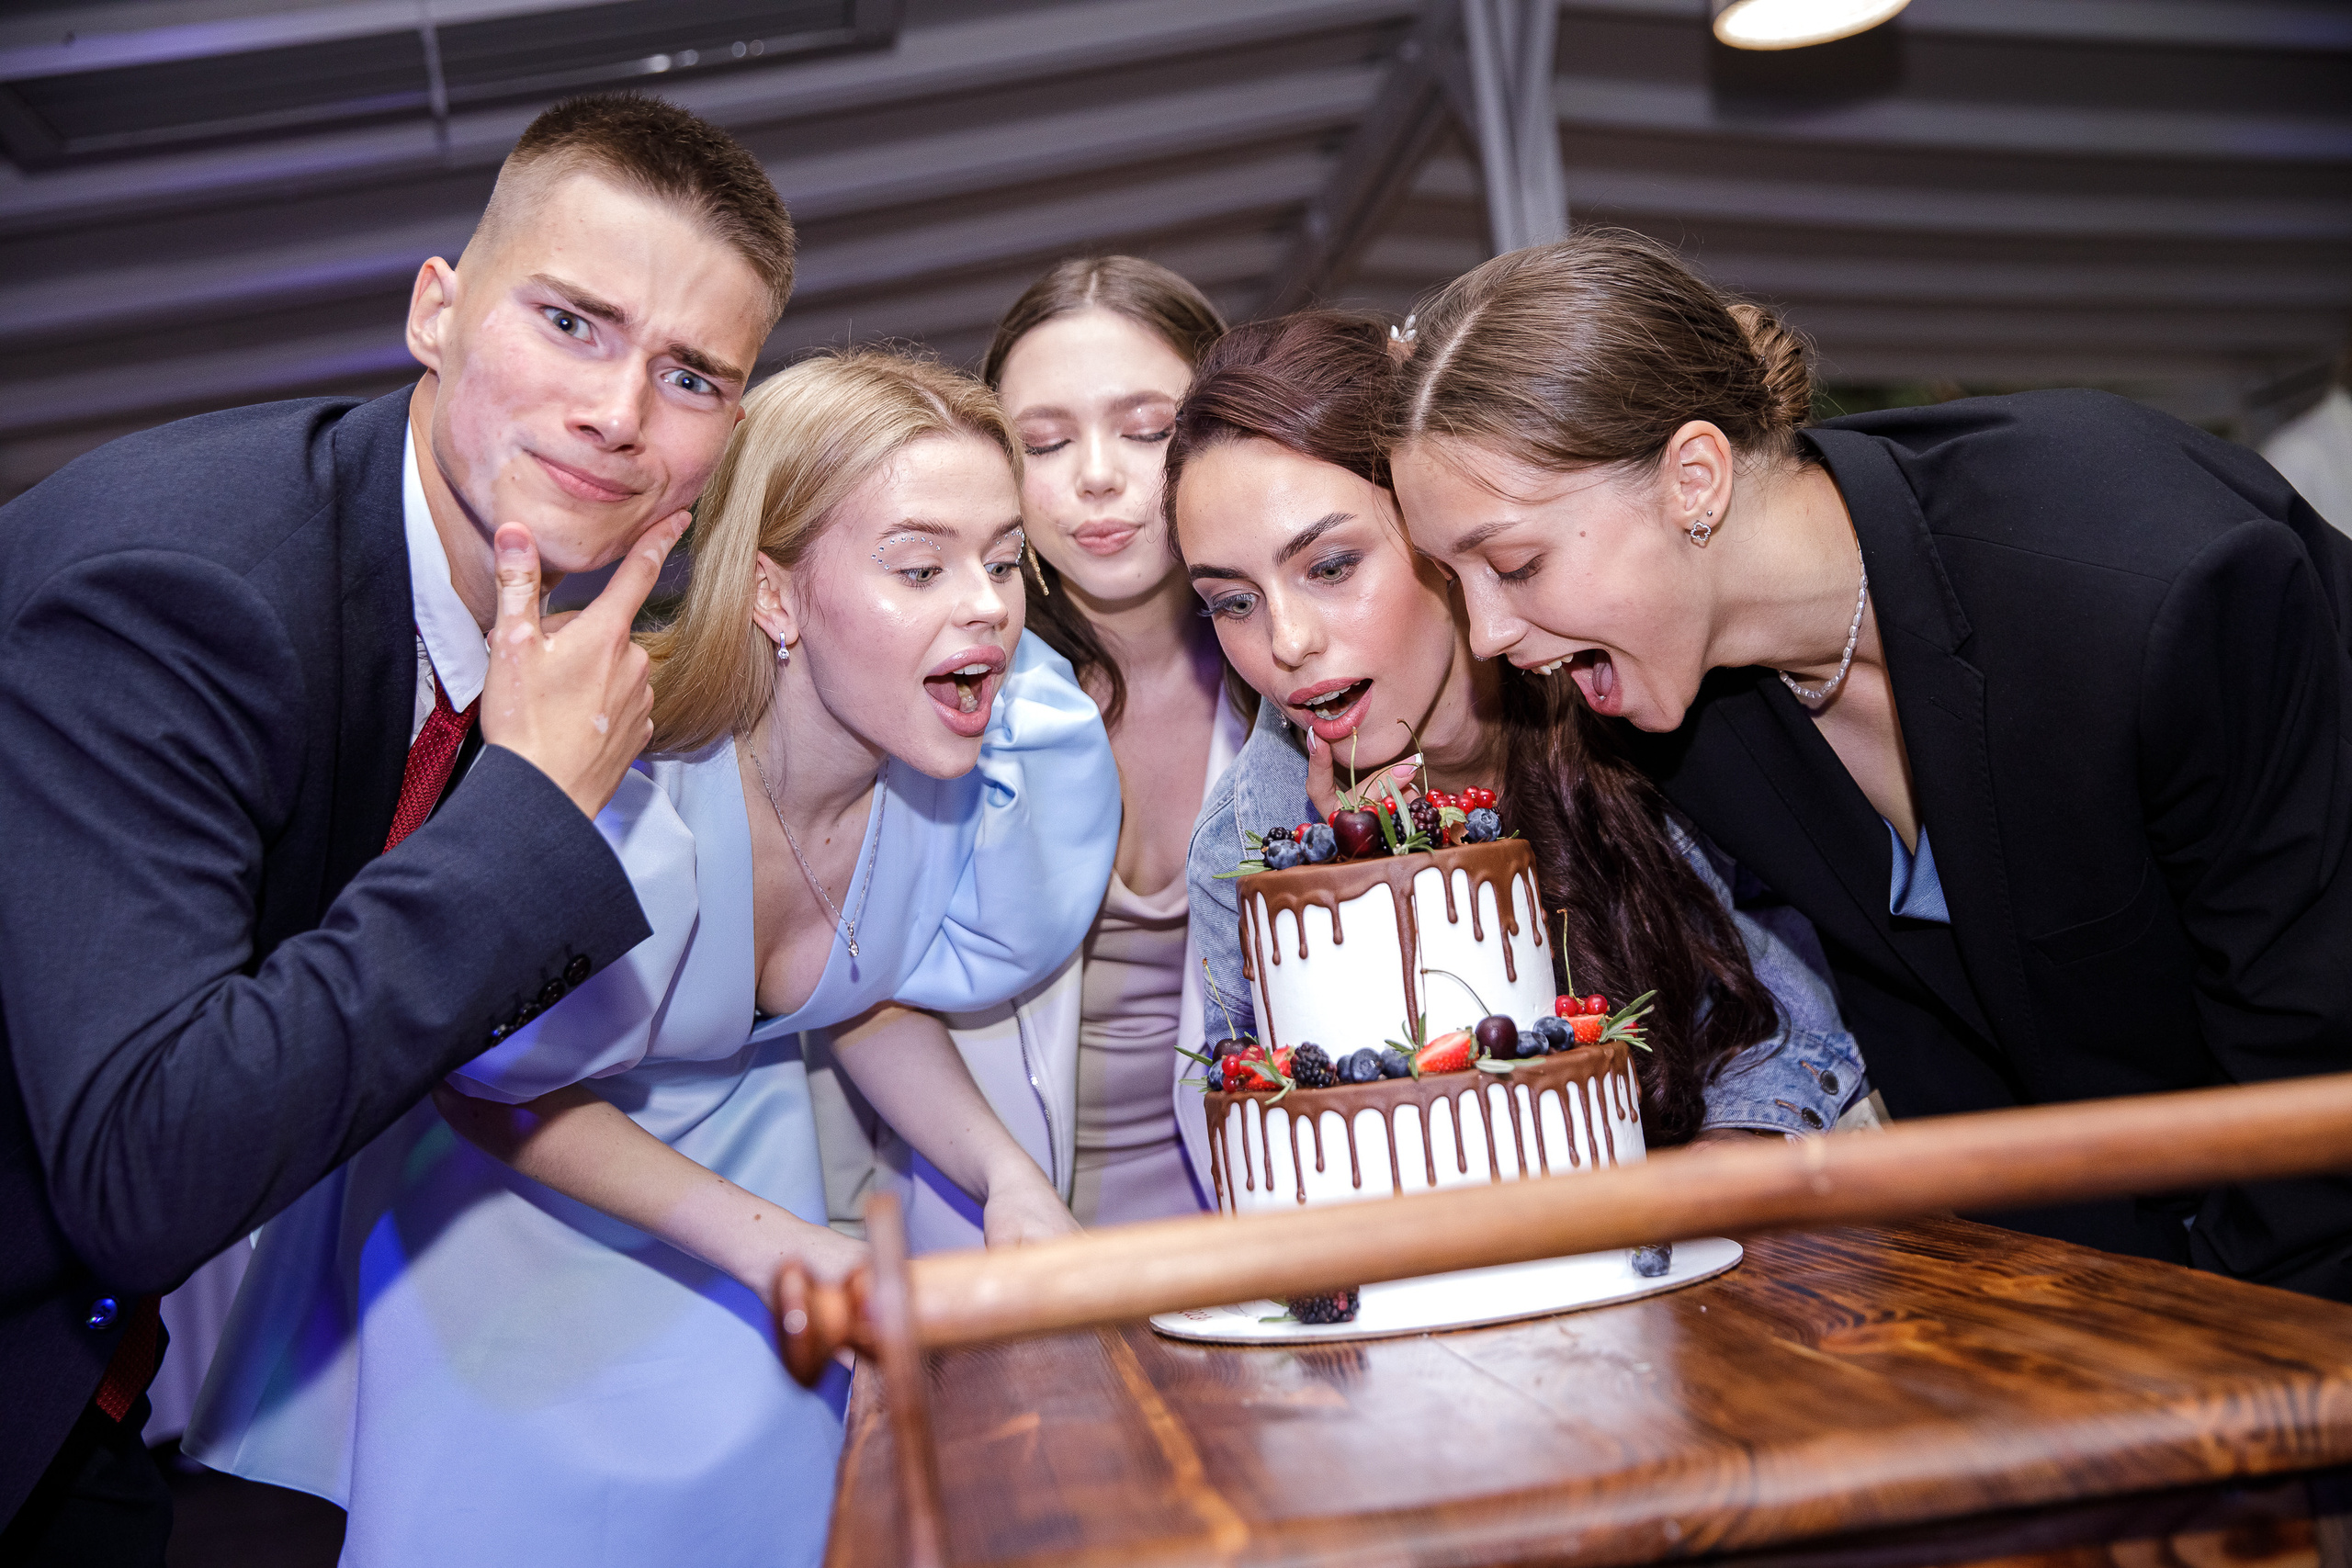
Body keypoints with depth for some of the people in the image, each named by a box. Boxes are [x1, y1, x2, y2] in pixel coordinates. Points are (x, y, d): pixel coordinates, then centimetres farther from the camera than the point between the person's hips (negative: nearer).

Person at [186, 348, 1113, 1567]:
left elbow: (864, 994, -4)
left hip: (738, 1144, 5)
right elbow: (495, 1094, -18)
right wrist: (768, 1242, -24)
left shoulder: (972, 754, -22)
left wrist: (999, 1170, -19)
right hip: (506, 1184, -4)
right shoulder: (624, 804, -38)